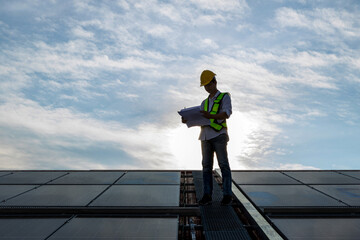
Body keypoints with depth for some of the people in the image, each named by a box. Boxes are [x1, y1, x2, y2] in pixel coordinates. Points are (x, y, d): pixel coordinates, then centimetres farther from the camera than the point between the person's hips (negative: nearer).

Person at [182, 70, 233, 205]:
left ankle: (227, 195, 2)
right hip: (205, 136, 5)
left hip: (219, 135, -5)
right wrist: (187, 120, -4)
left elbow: (227, 113, -11)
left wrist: (211, 116, -28)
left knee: (223, 165, -4)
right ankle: (207, 195, 3)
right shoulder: (205, 102, 25)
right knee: (206, 166, 1)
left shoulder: (225, 97, 8)